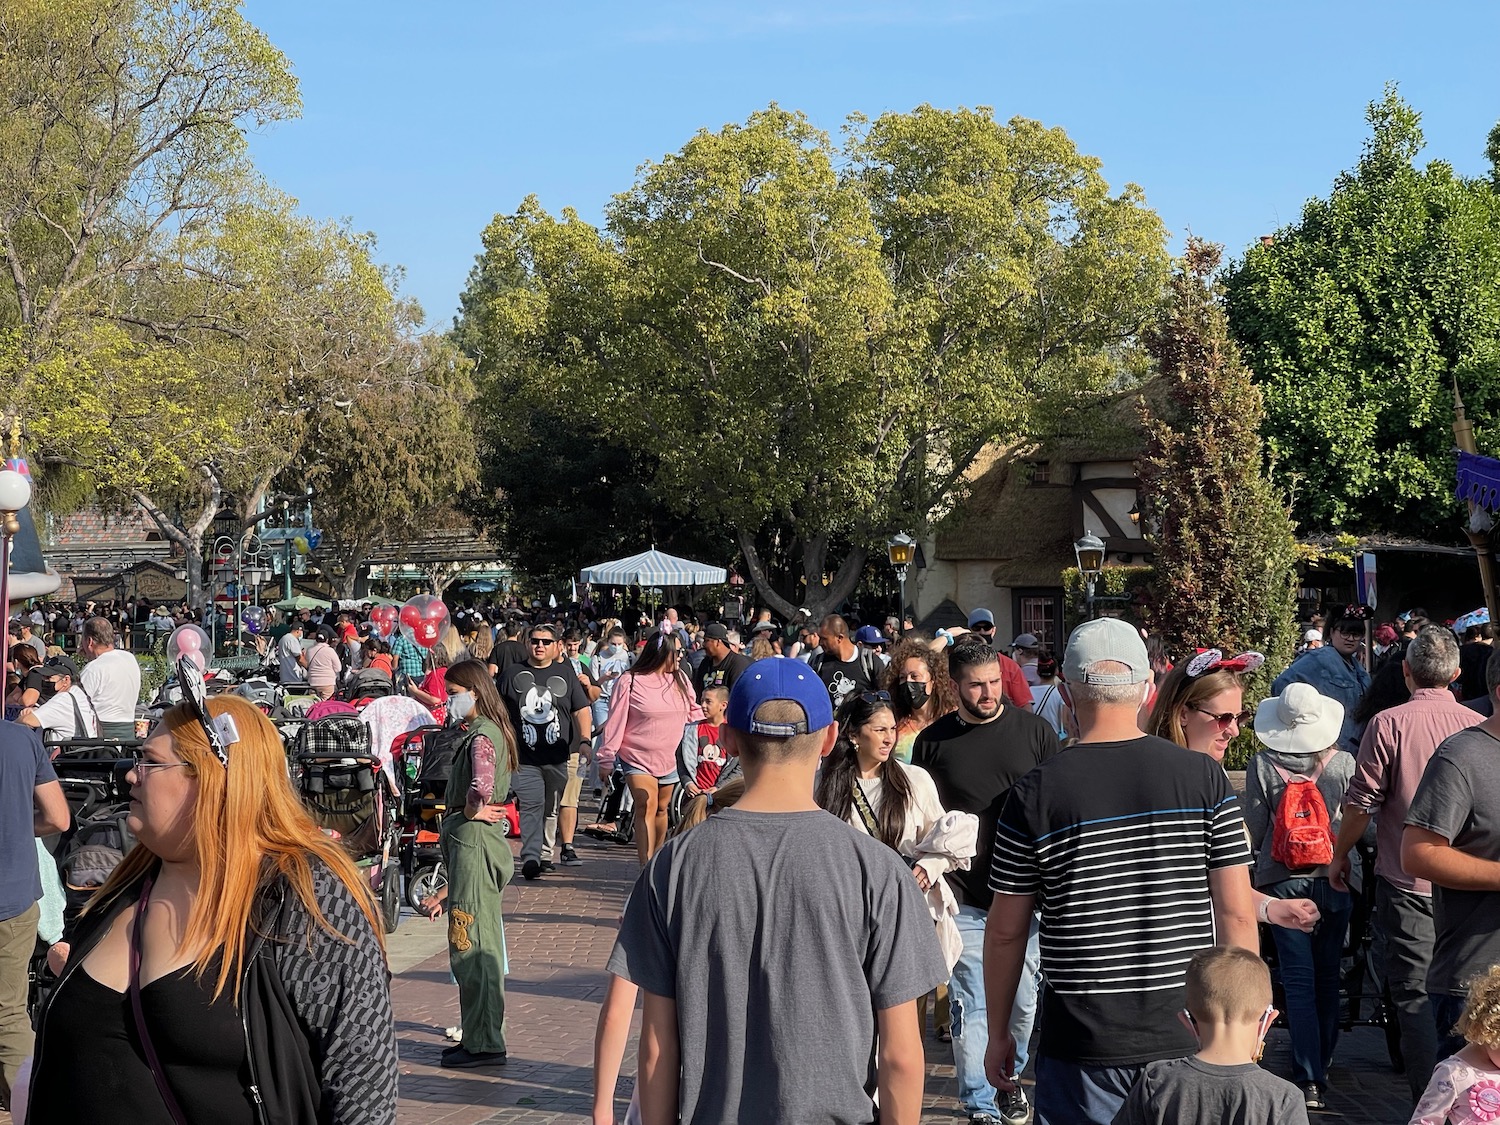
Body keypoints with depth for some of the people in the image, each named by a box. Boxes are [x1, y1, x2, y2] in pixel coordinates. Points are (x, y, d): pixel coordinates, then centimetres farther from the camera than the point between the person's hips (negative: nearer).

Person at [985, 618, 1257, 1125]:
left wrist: (999, 1034, 11)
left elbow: (1005, 931, -1)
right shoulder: (1205, 778, -4)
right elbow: (1237, 913, -3)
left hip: (1082, 1044, -1)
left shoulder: (1035, 793, -7)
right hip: (1188, 1034, 2)